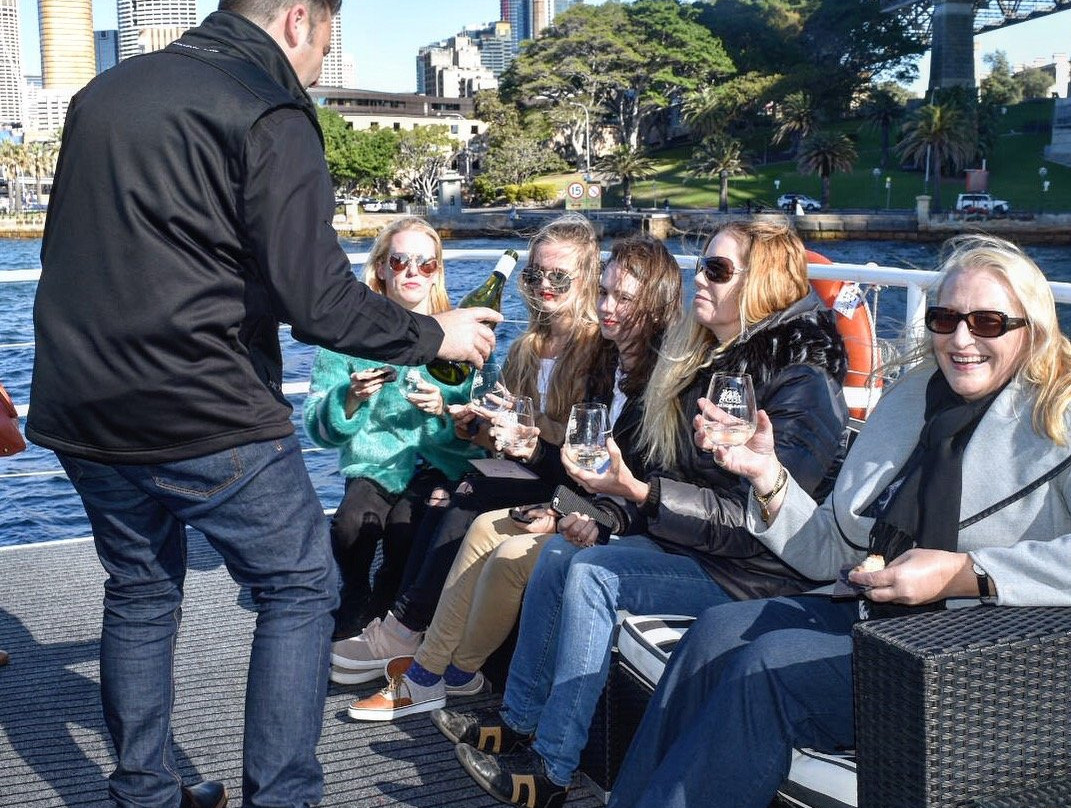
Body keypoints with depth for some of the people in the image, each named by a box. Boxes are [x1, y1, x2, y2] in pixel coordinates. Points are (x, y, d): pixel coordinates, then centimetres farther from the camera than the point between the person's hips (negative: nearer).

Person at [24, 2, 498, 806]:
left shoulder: (103, 92, 13)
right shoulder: (269, 114, -11)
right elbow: (317, 300, -17)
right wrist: (435, 334, -3)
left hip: (80, 410, 8)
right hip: (207, 419, -7)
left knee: (140, 594, 20)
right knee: (299, 589, 8)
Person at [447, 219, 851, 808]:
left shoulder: (802, 383, -19)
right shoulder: (705, 355, 9)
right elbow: (674, 474, 15)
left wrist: (639, 494, -30)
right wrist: (615, 514, -4)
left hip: (762, 569, -9)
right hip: (689, 537, 9)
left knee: (592, 572, -22)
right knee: (558, 552, -2)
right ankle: (519, 720, 8)